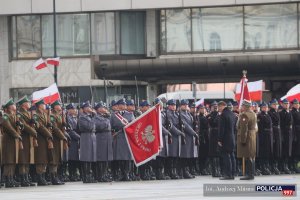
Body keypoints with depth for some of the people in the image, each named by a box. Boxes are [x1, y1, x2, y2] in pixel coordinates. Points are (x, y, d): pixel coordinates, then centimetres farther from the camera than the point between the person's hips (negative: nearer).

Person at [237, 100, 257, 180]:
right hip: (253, 137, 10)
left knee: (248, 157, -8)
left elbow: (243, 129, -21)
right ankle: (251, 174, 17)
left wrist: (242, 140, -20)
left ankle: (249, 174, -9)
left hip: (246, 137, -10)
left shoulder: (244, 115, -17)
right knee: (252, 157, 12)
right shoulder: (253, 114, 13)